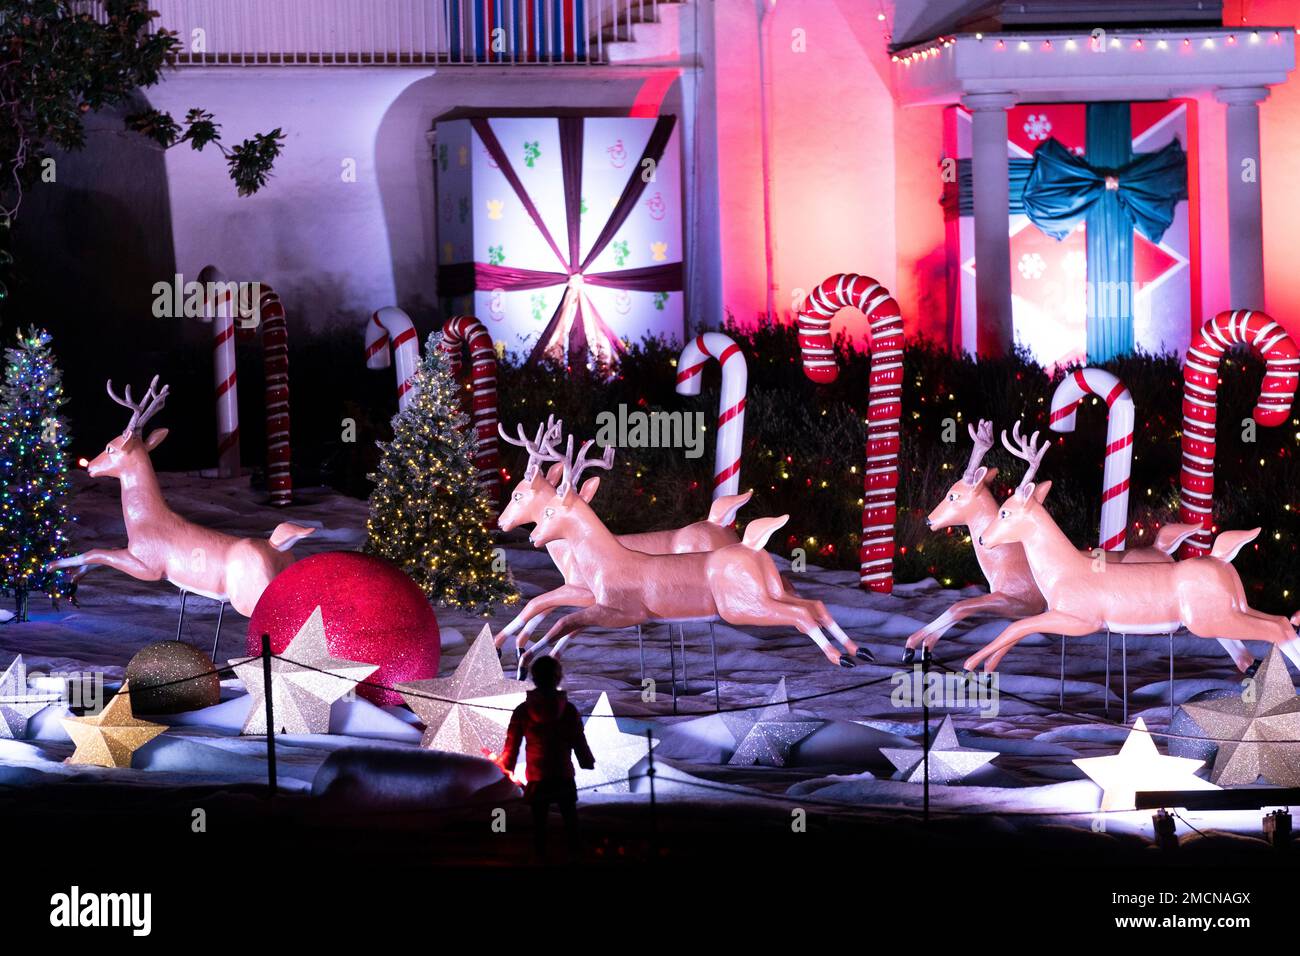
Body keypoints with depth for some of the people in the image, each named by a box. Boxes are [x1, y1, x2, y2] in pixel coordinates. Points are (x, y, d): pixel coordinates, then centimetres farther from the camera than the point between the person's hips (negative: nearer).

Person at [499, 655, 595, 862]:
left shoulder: (523, 711, -6)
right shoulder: (568, 710, -7)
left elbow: (511, 743, -2)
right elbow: (579, 743, -2)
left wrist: (506, 767, 13)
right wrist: (589, 765, 12)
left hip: (536, 780, 0)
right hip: (564, 777, 0)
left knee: (539, 823, 8)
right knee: (570, 822, 10)